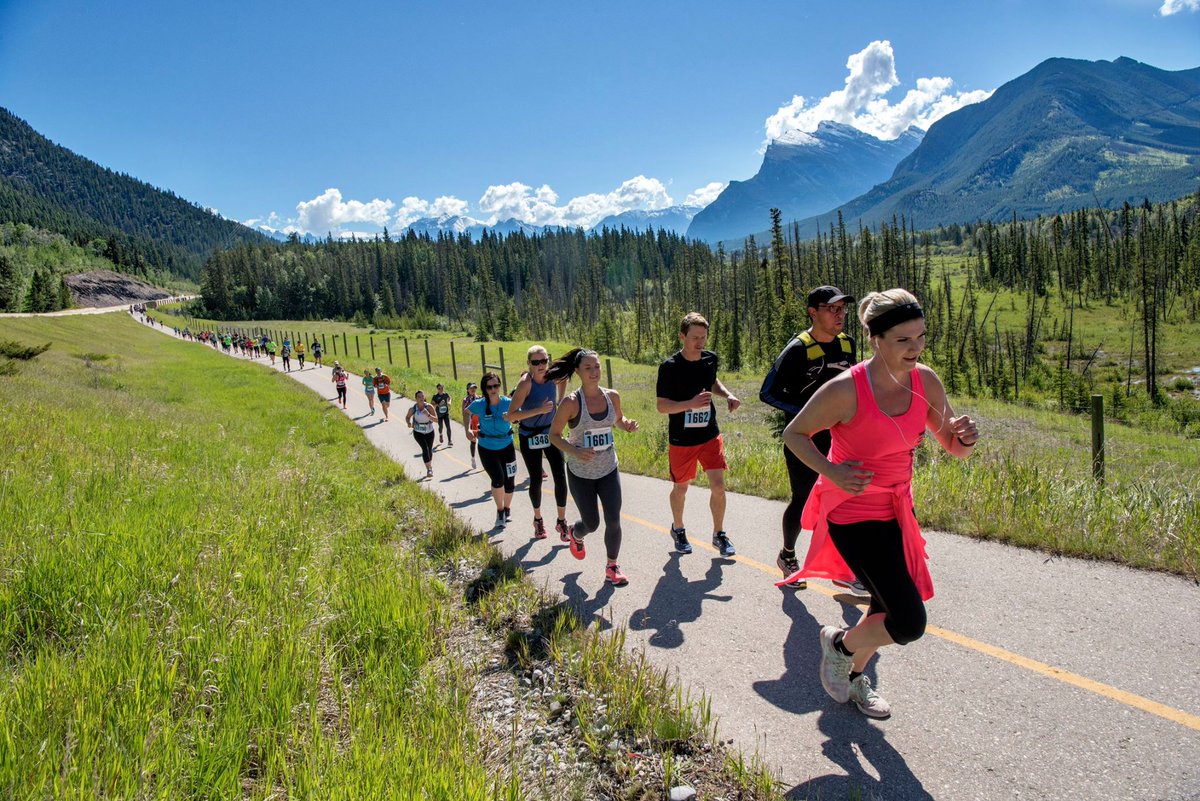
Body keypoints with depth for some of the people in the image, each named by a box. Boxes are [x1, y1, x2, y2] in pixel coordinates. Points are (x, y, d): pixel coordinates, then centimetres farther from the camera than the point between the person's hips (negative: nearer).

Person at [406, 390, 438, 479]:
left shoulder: (429, 407, -14)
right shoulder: (412, 409, -12)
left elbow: (436, 419, -16)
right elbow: (407, 417, 6)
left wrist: (428, 414, -33)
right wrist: (409, 423, -15)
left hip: (429, 432, 2)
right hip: (418, 432, -2)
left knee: (429, 450, 14)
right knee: (425, 448, -20)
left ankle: (430, 466, 39)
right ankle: (429, 469, -21)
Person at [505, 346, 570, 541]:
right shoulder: (526, 383, -24)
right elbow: (511, 416, -28)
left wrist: (561, 385, -1)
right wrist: (539, 410, -33)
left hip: (550, 432, 4)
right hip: (529, 436, -4)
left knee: (560, 477, -3)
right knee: (536, 480, 6)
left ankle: (561, 521, 12)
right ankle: (538, 519, 29)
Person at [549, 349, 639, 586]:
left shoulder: (612, 396, -5)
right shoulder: (571, 402, -18)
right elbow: (554, 435, -9)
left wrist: (628, 425, -8)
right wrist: (574, 451, -26)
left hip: (609, 470, 3)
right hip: (581, 473, -3)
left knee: (613, 521, -2)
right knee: (592, 524, 9)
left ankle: (611, 568, 19)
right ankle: (575, 534, 47)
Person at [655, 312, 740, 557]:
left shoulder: (710, 359, -1)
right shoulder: (669, 367, -17)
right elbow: (662, 406, -16)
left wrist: (727, 395, 1)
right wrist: (691, 403, -31)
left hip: (710, 435, 3)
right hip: (682, 439, -3)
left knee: (718, 486, -1)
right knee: (680, 488, 13)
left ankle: (719, 535, 18)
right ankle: (678, 530, 38)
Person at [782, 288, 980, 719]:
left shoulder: (925, 381, -6)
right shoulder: (845, 390, -24)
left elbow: (953, 447, 4)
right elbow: (794, 433, -11)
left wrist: (965, 437, -20)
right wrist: (832, 472, -26)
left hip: (898, 510, 7)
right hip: (852, 514, -7)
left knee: (890, 608, 19)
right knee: (909, 623, -11)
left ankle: (854, 677, 46)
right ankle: (839, 643, 20)